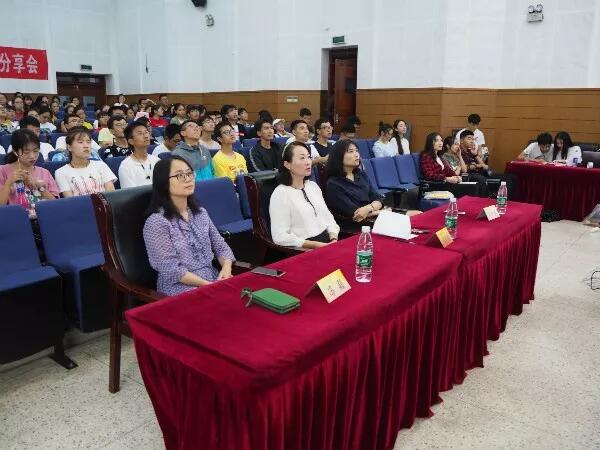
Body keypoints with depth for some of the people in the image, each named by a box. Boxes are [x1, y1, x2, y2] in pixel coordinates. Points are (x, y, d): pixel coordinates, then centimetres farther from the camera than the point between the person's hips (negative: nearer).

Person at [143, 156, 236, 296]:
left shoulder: (201, 213, 12)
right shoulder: (156, 222, -10)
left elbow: (220, 246, 13)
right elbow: (171, 269, -14)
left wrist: (226, 269, -8)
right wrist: (208, 285, -19)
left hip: (214, 280, 7)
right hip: (181, 289, -7)